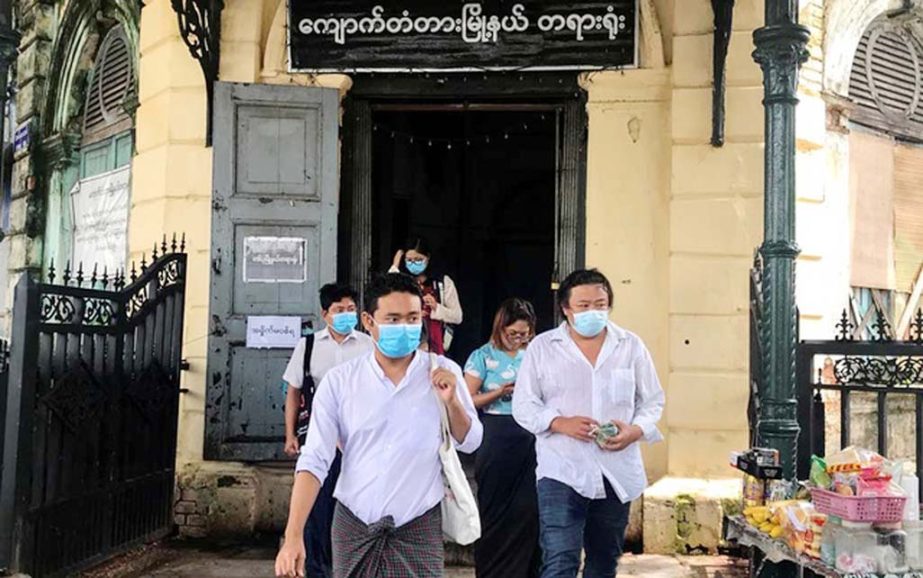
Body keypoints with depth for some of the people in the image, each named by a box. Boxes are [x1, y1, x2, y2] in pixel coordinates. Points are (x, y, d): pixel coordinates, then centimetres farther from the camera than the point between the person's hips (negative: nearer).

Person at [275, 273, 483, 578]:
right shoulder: (339, 381, -4)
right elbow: (314, 460, -6)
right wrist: (293, 535, -14)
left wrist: (451, 402, -14)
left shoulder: (443, 373, -2)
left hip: (418, 526, 0)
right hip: (354, 523, 1)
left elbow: (470, 443, 5)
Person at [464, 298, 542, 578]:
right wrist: (500, 392, -18)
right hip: (495, 438, -3)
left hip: (530, 438, 3)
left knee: (527, 508, 3)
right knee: (495, 509, 5)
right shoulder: (483, 356, -2)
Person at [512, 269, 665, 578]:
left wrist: (635, 430, -10)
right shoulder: (542, 347, 2)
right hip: (562, 472, -3)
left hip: (618, 473, 3)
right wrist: (560, 423, -16)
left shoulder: (631, 346, 7)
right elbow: (523, 404, 2)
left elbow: (653, 401, 11)